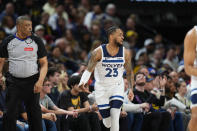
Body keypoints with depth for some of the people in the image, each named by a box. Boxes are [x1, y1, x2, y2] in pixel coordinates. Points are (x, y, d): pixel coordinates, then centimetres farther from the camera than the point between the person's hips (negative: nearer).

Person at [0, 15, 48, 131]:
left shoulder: (36, 41, 2)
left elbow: (44, 63, 3)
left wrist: (40, 81, -11)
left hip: (32, 82, 0)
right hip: (14, 81, 0)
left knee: (35, 115, 0)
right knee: (9, 114, -5)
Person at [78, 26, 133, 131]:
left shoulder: (125, 53, -6)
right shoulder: (99, 52, -14)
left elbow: (129, 72, 7)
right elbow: (89, 70, -13)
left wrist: (131, 88, 6)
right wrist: (82, 82, -30)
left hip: (117, 86, 1)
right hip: (101, 87, -1)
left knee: (115, 116, -20)